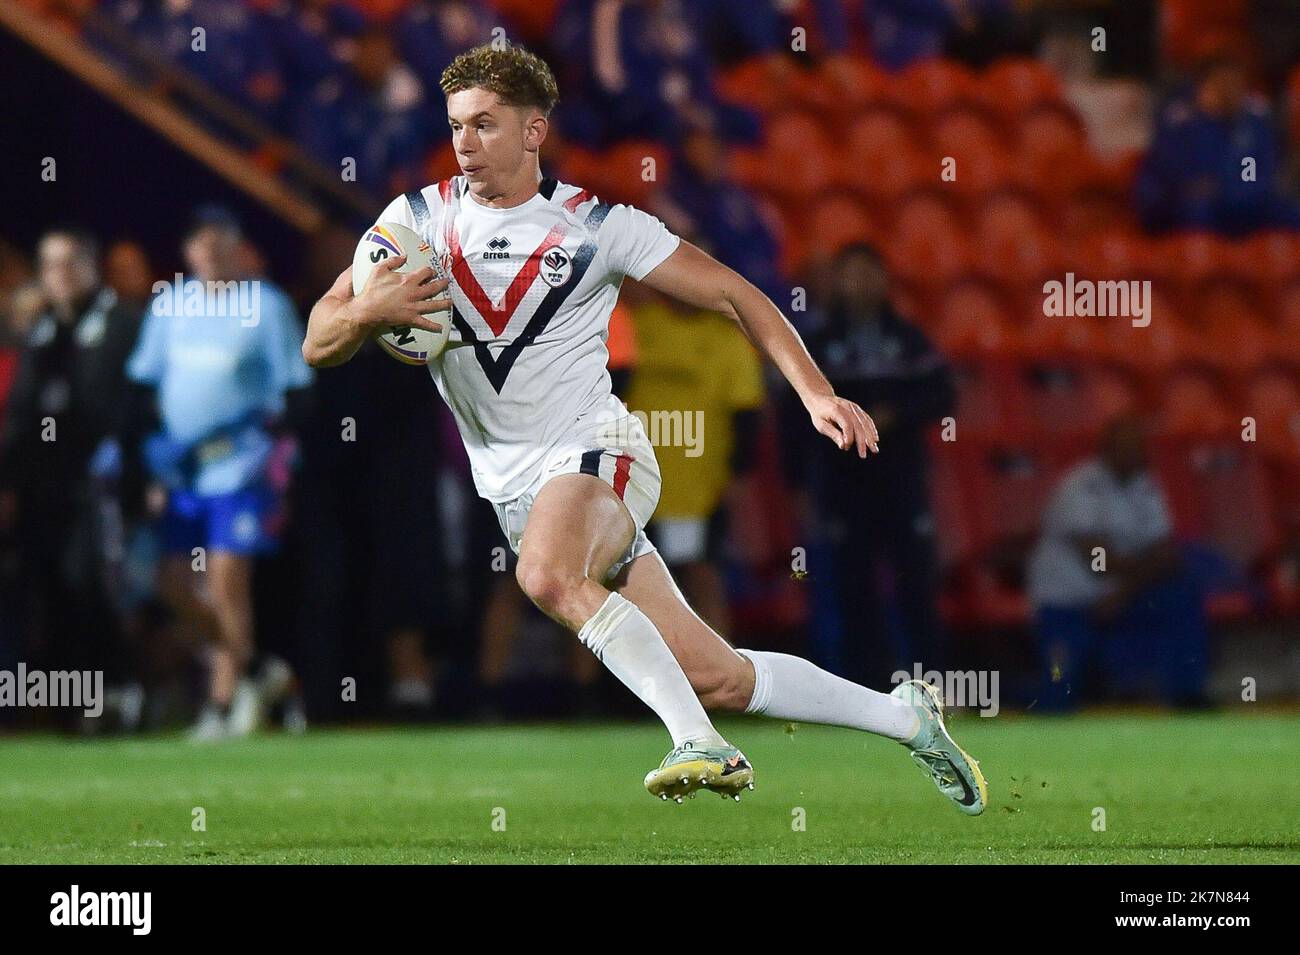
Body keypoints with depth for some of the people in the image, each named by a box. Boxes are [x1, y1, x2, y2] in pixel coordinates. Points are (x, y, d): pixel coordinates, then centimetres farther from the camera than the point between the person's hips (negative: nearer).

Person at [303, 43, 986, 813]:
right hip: (512, 489, 3)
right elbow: (318, 345, 1)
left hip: (598, 457, -3)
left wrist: (816, 393, -10)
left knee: (548, 576, -39)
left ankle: (701, 744, -37)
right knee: (716, 678, 0)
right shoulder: (419, 220, 3)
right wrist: (368, 314, -22)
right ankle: (906, 719, 16)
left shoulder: (597, 225, -4)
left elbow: (733, 295, 1)